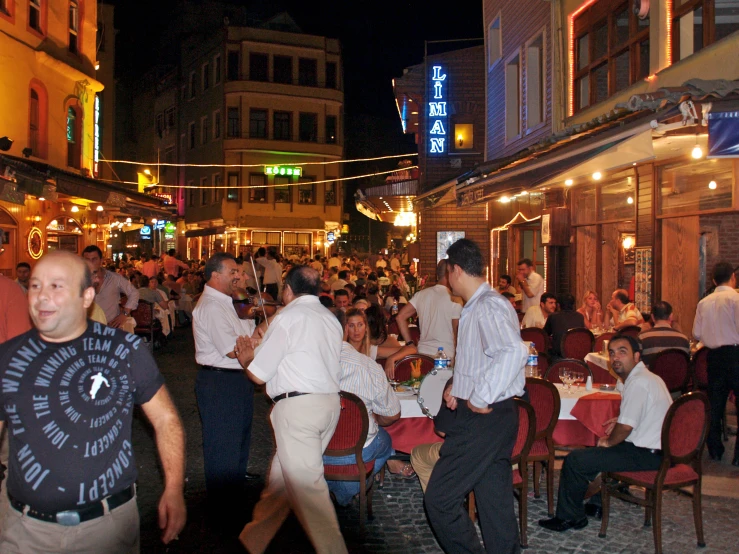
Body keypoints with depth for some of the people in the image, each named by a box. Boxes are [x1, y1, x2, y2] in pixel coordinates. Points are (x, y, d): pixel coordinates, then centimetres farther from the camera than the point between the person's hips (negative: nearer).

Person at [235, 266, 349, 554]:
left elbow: (259, 374, -7)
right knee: (281, 476, 18)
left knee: (306, 486, -3)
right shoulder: (330, 318, 14)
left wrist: (246, 358, 17)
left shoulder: (288, 317, -8)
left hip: (298, 407, -9)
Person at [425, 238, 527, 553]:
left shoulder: (489, 306, -16)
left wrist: (481, 399, -27)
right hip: (486, 418, 10)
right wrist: (460, 389, 14)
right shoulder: (476, 307, 15)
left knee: (440, 498, -6)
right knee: (495, 502, 15)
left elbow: (514, 351, -34)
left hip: (485, 418, -10)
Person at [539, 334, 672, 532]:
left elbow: (626, 426, -24)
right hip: (655, 450, 11)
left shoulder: (638, 382, -20)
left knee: (575, 460, -9)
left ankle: (569, 517, 6)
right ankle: (597, 504, 33)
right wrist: (620, 421, 13)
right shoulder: (648, 377, 12)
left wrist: (609, 442, -6)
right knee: (596, 451, 32)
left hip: (646, 455, -11)